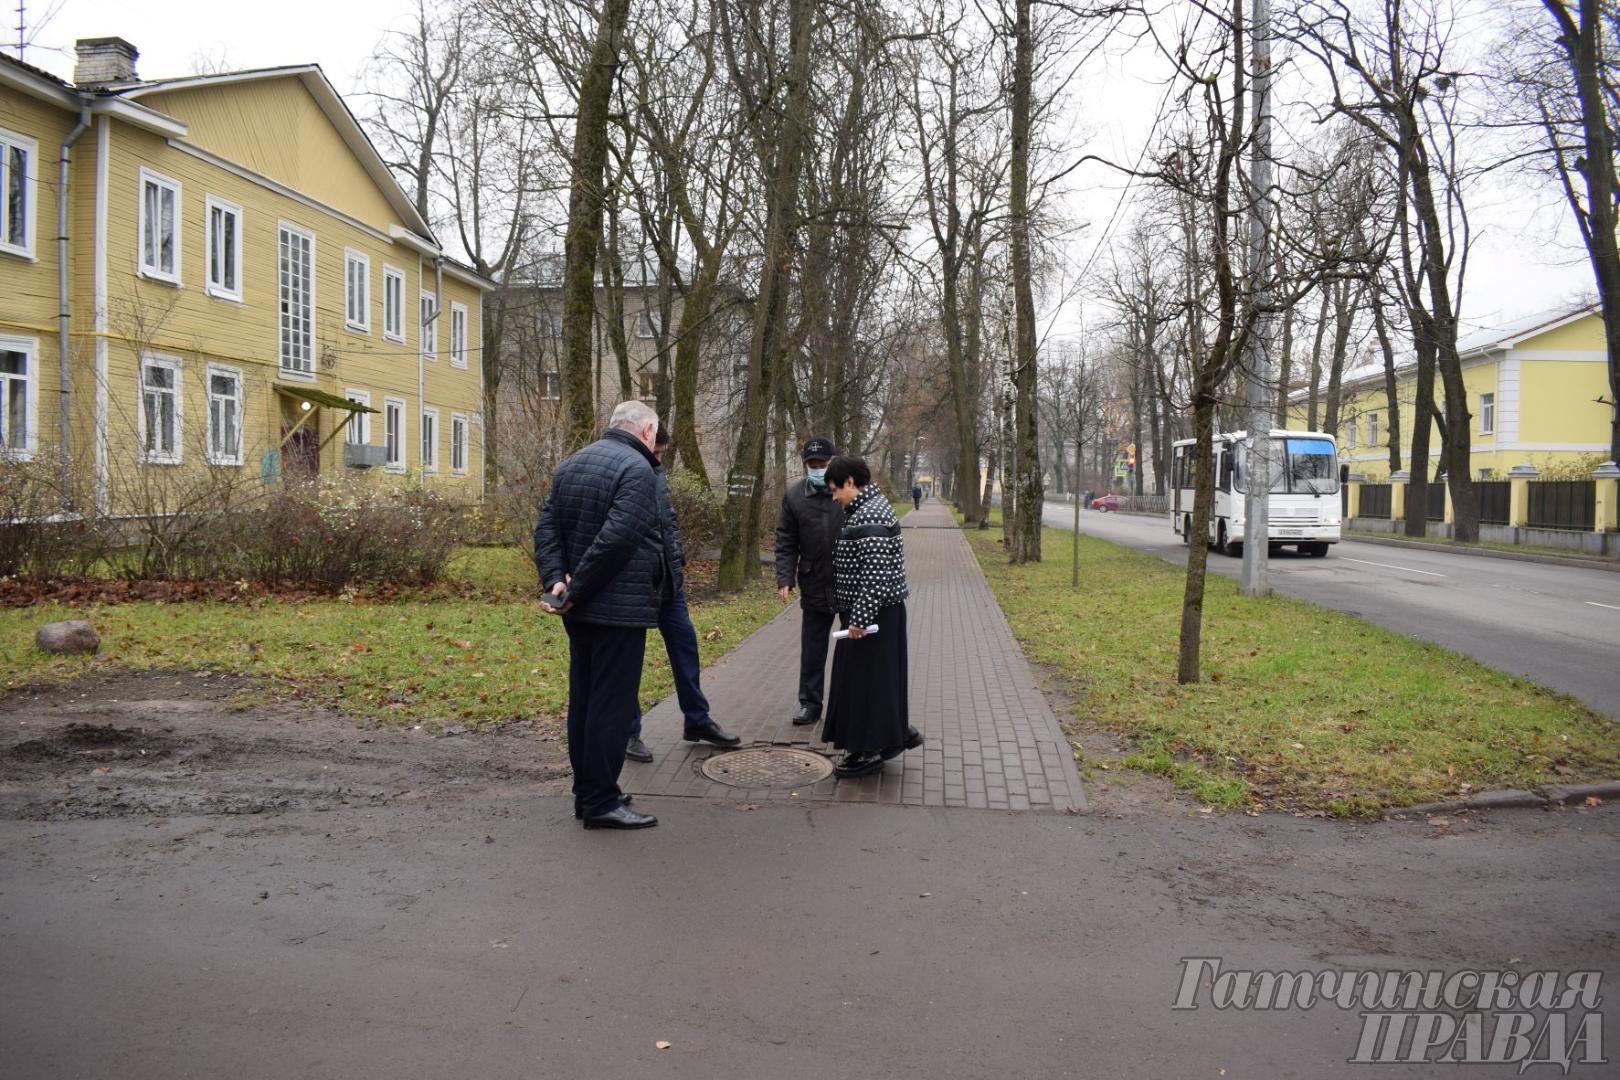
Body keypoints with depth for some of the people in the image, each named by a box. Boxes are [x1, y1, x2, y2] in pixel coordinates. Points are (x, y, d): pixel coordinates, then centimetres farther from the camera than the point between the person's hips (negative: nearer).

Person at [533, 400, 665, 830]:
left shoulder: (570, 465, 15)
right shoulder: (636, 468, -13)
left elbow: (546, 528, 9)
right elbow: (616, 538, -23)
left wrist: (556, 579, -3)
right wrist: (576, 590, -17)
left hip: (580, 611, 9)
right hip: (620, 609, -9)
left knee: (583, 698, 14)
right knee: (612, 702, -3)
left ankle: (586, 792, 22)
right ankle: (601, 801, 2)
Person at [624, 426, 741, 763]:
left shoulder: (657, 473, 7)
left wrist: (679, 561, 15)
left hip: (668, 580, 7)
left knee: (685, 644, 13)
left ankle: (697, 720, 26)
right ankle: (628, 732, 18)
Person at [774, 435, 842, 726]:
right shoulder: (794, 495, 1)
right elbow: (786, 543, 3)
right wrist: (785, 579, -6)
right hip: (815, 586, 2)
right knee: (812, 649, 11)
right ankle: (809, 703, 23)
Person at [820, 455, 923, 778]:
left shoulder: (870, 516, -20)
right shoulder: (867, 508, 13)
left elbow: (876, 573, -26)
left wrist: (860, 617, -24)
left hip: (872, 613, -10)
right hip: (871, 610, 10)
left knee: (866, 678, -1)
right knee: (878, 677, 18)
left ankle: (870, 751, 9)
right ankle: (900, 733, 29)